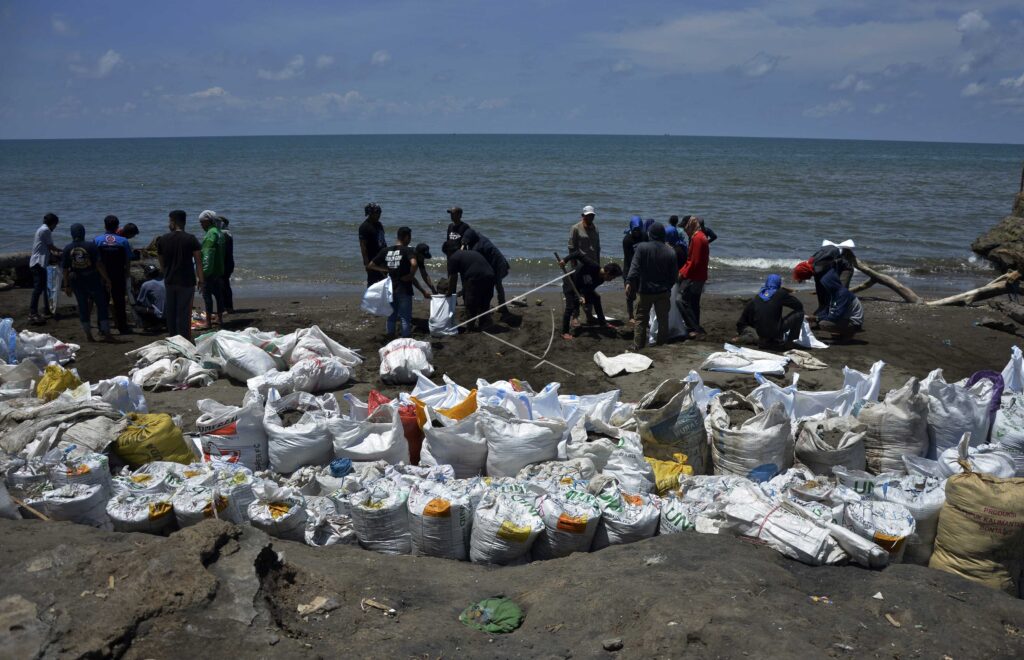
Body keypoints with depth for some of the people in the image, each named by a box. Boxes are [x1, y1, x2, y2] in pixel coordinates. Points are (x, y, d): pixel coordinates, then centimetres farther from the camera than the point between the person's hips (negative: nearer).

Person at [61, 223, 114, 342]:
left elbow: (65, 269, 1)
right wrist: (107, 279, -5)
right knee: (101, 304, 5)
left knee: (82, 307, 10)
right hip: (93, 279, -2)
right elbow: (99, 264, -11)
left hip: (77, 281, 2)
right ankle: (106, 333, 2)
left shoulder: (67, 249, -1)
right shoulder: (91, 246, -8)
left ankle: (88, 334, 12)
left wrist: (66, 285, 8)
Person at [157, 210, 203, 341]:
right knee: (184, 312, 0)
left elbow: (161, 263, 11)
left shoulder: (163, 240, 3)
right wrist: (200, 280, -1)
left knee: (170, 312, 14)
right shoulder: (190, 239, -8)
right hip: (186, 281, -3)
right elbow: (198, 261, -8)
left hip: (169, 281, 3)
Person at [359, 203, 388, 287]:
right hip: (372, 261, -9)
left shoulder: (379, 224, 13)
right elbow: (363, 246, -17)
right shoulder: (364, 227, -13)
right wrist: (367, 263, -22)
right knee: (372, 282, -4)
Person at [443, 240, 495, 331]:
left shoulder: (453, 258, 6)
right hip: (490, 275, 7)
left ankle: (469, 326, 13)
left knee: (470, 305, 7)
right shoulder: (471, 252, 32)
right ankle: (485, 325, 25)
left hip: (475, 278, -7)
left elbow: (452, 278, 6)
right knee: (484, 303, 20)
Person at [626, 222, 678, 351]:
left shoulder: (642, 247, -7)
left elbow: (634, 267, -17)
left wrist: (629, 282, -20)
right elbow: (673, 275, 7)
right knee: (663, 320, 11)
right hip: (663, 292, 2)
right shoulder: (670, 252, 2)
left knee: (641, 319, 5)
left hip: (645, 291, -2)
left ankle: (638, 348, 3)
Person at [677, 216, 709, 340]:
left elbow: (694, 261, -21)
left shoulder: (697, 238, -17)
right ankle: (696, 330, 20)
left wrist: (683, 274, -11)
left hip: (693, 278, -10)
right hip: (699, 277, 10)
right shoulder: (701, 237, 16)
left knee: (682, 302, -11)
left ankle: (696, 329, -12)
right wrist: (682, 271, 11)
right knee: (694, 304, 14)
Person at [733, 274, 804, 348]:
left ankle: (764, 339, 18)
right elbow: (799, 306, 0)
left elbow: (744, 318, 13)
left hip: (761, 333, 5)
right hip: (775, 332, -5)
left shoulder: (755, 298, 7)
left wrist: (737, 336, 24)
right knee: (799, 313, 3)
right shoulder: (780, 294, -6)